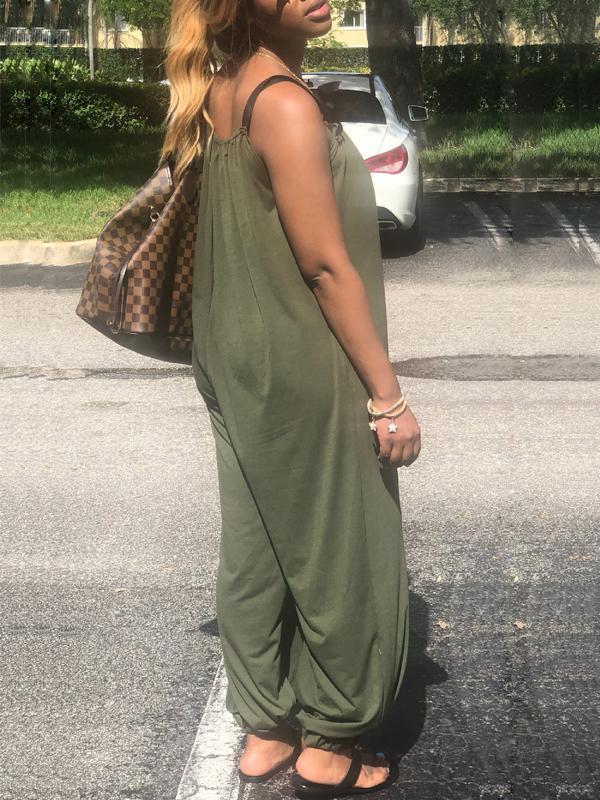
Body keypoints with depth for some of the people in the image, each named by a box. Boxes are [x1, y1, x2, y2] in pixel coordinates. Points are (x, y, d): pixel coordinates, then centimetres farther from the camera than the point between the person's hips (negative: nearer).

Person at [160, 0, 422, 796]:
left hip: (240, 366, 9)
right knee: (336, 553, 7)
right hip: (304, 371, -8)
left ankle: (265, 732, 30)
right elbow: (326, 267, -20)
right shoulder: (286, 103, -20)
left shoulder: (218, 96, 7)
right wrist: (387, 395, -15)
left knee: (257, 551, 15)